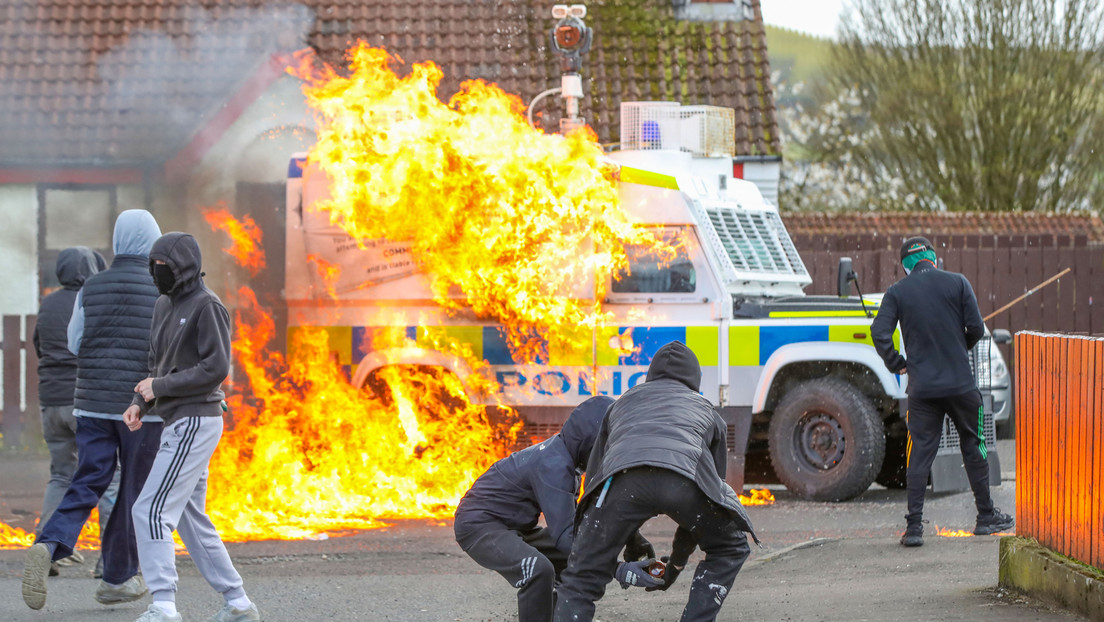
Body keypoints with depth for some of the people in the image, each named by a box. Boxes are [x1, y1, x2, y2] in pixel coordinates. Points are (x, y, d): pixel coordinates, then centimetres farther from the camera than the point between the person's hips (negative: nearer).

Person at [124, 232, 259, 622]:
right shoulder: (166, 305, 15)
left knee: (151, 511, -15)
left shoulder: (206, 307, -12)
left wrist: (161, 387, -16)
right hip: (178, 423, 10)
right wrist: (140, 403, 4)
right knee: (190, 519, 13)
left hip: (196, 423, -10)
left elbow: (216, 367, -19)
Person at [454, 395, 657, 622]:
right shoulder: (554, 465, -28)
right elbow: (564, 535, -33)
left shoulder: (563, 453, 2)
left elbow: (570, 519, 8)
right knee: (539, 570, -34)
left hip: (512, 527, 11)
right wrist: (618, 570, -38)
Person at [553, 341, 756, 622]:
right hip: (684, 479, -1)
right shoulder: (706, 411, 40)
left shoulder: (623, 403, 43)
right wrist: (676, 565, 52)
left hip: (622, 481, 1)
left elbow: (594, 475, 40)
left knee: (581, 580, 12)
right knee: (729, 550, 28)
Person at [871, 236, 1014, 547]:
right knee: (973, 447, 15)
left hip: (922, 388, 0)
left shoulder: (897, 292, 1)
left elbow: (879, 332, -8)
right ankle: (986, 516, 22)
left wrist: (897, 364, 6)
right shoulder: (957, 283, -1)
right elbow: (976, 327, -4)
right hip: (961, 383, 0)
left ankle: (914, 526, -5)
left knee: (919, 454, 2)